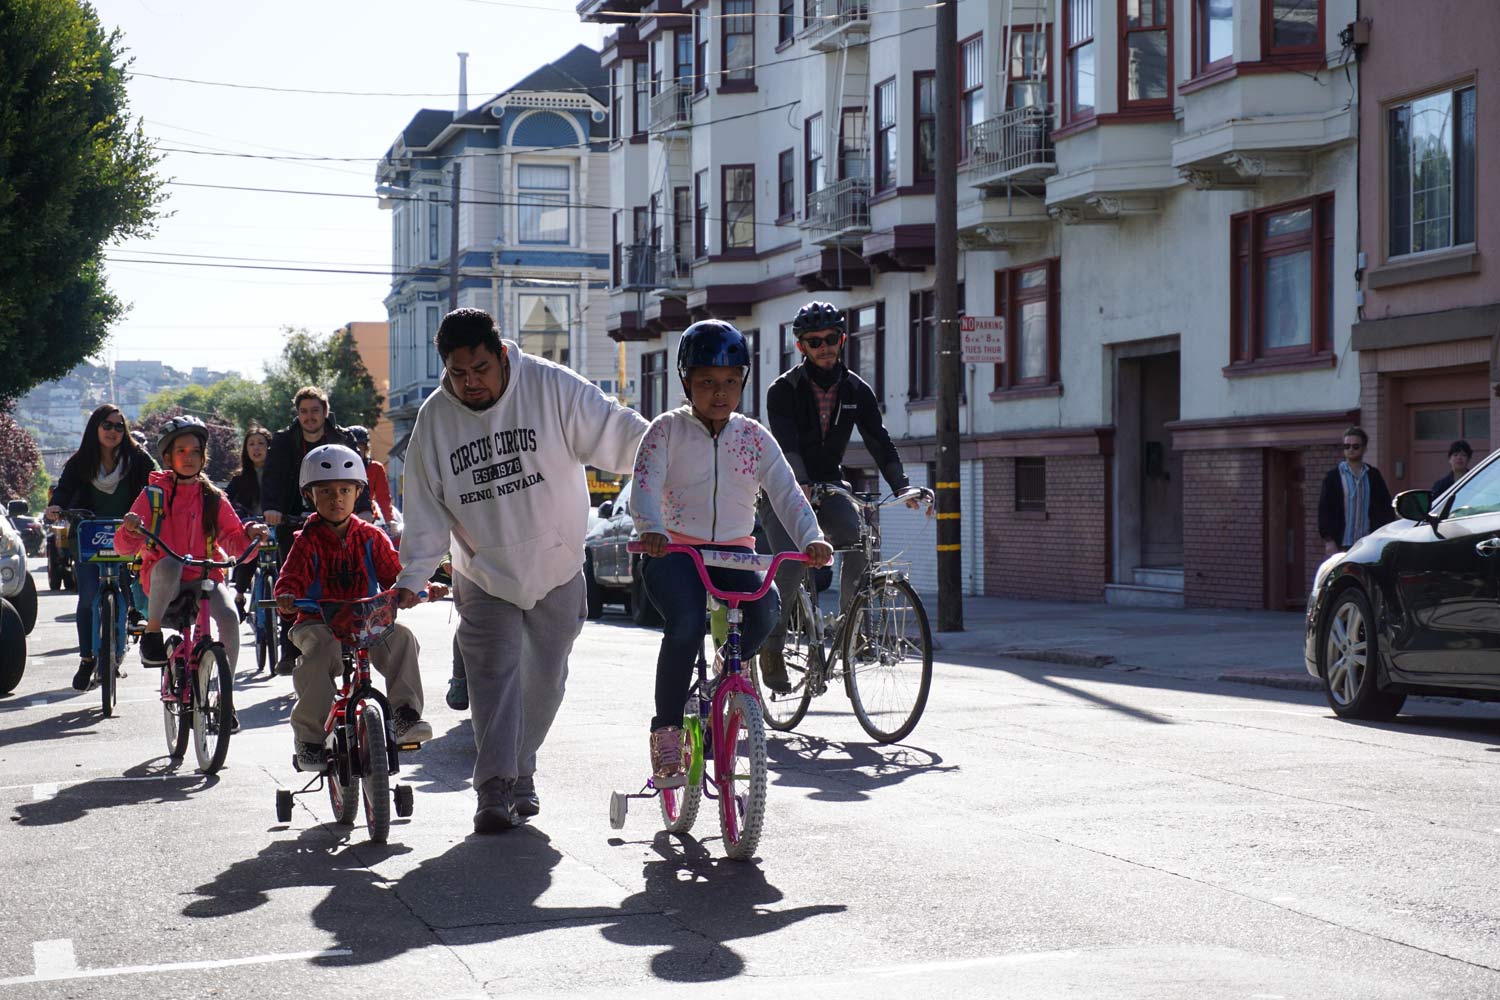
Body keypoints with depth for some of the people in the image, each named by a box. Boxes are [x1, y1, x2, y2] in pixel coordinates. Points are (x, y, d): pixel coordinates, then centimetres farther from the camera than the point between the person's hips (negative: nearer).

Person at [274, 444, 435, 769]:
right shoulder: (308, 540, 2)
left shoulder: (369, 537, 9)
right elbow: (291, 576, -8)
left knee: (401, 637, -27)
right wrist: (286, 596, -32)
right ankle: (310, 736, -20)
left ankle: (405, 712, -21)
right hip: (318, 623, -2)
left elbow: (393, 572, 6)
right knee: (319, 653, -34)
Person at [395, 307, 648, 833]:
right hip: (485, 576, 0)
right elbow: (425, 511, -1)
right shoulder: (435, 418, -6)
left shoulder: (553, 387, -14)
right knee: (494, 673, -11)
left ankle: (521, 772, 28)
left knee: (545, 675, 10)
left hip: (557, 568, 0)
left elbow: (618, 432, -12)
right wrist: (411, 579, -8)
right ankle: (496, 788, -8)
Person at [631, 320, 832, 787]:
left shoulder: (755, 438, 8)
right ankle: (666, 731, -15)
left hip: (734, 551, 3)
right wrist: (651, 529, -35)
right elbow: (644, 486, -13)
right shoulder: (667, 430, 1)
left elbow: (786, 493, -3)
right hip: (674, 549, -2)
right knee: (686, 624, -31)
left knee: (765, 607, -29)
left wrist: (811, 539, -22)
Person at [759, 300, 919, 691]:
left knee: (861, 543, -23)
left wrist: (901, 486, -24)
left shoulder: (856, 390, 1)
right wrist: (801, 486, -44)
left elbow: (878, 440, -8)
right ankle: (772, 649, -10)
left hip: (828, 486, 4)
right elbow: (785, 444, -26)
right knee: (790, 565, -22)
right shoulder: (784, 389, -12)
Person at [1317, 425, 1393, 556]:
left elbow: (1385, 507, 12)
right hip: (1341, 546, -3)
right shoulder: (1333, 477, 4)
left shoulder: (1373, 476, 12)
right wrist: (1329, 540, -9)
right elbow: (1324, 510, 0)